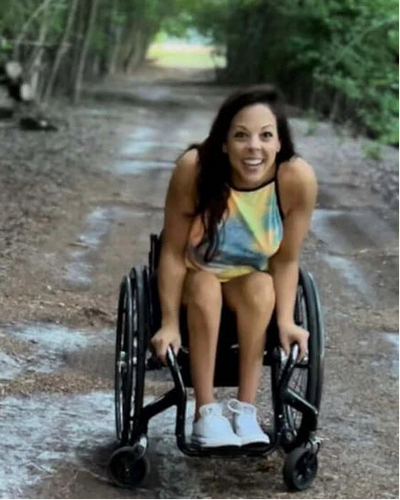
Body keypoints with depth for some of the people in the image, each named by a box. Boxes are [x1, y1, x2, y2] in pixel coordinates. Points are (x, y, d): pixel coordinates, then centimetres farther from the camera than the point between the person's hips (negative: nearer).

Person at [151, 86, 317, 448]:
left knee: (260, 288, -29)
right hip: (193, 276, -1)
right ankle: (206, 414, -25)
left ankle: (245, 410, -23)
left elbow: (286, 260, -16)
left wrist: (286, 321, -22)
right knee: (205, 286, -31)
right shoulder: (195, 168, -33)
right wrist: (170, 323, -22)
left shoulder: (298, 178, -29)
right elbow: (173, 251, -24)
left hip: (253, 281, 1)